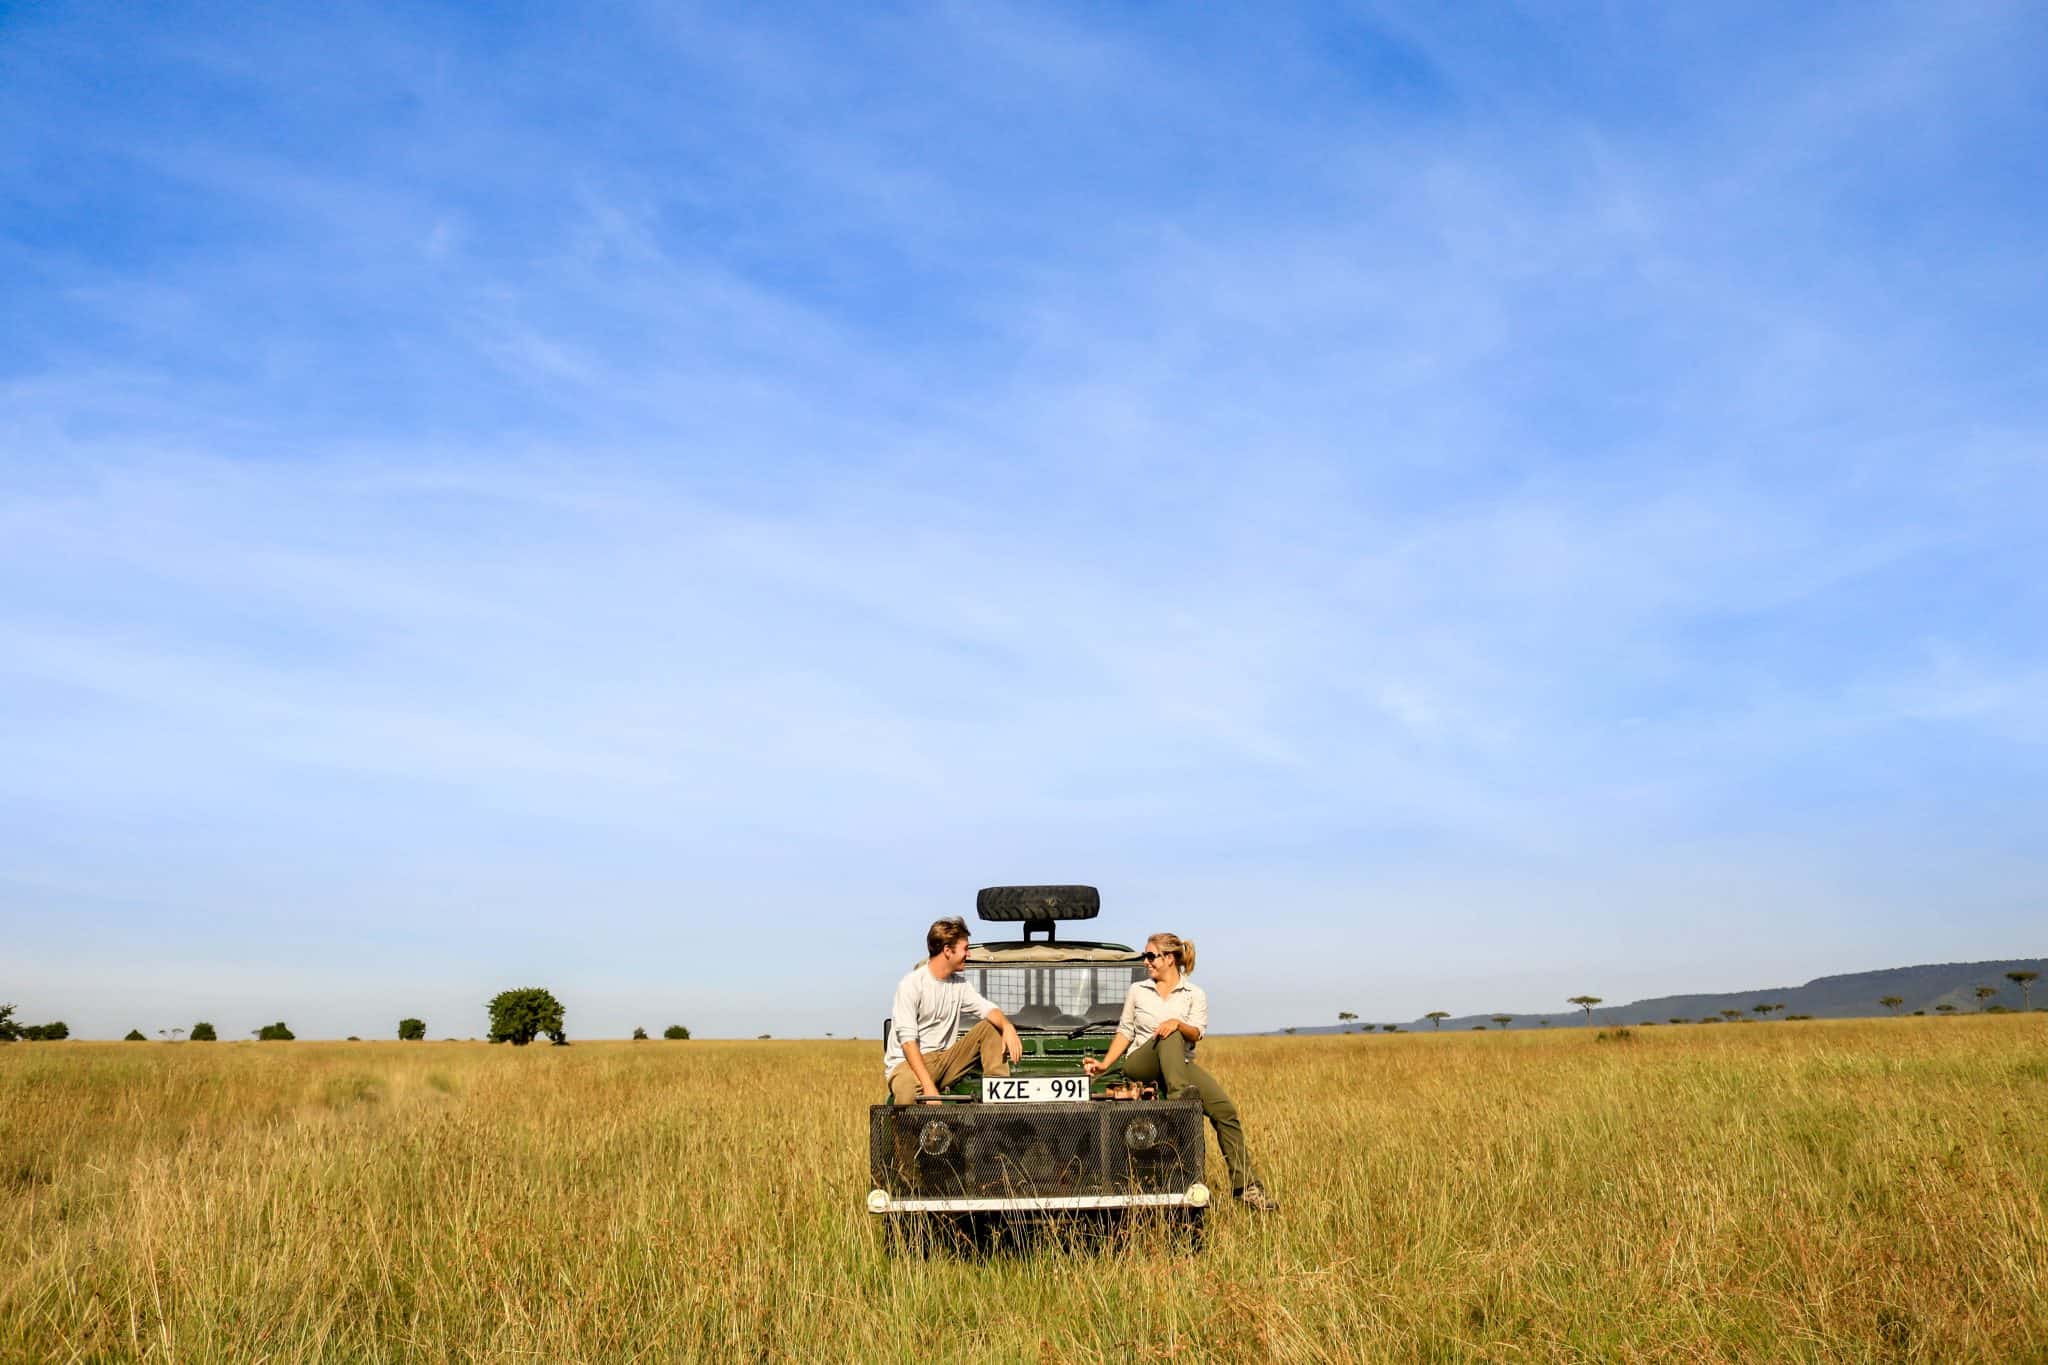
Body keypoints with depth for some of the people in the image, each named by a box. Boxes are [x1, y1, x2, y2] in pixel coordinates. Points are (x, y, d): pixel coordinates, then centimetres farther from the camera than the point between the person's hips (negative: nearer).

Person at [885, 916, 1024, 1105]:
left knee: (990, 1027, -7)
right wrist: (928, 1086, -30)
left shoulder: (959, 983, 9)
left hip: (944, 1061, 7)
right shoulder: (911, 985, -13)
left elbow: (987, 1009, -3)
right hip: (909, 1062, -7)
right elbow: (908, 1041, -20)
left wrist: (1007, 1027, -28)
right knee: (907, 1095, -41)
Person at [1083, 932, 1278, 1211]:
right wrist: (1105, 1063, 3)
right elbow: (1125, 1031, 14)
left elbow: (1196, 1034, -6)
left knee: (1225, 1109, -21)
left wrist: (1178, 1023, -27)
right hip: (1139, 1065, 0)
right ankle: (1179, 1095, -51)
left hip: (1181, 1064, 0)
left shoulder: (1195, 994, 8)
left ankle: (1246, 1186, -18)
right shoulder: (1137, 990, 13)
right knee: (1170, 1038, -33)